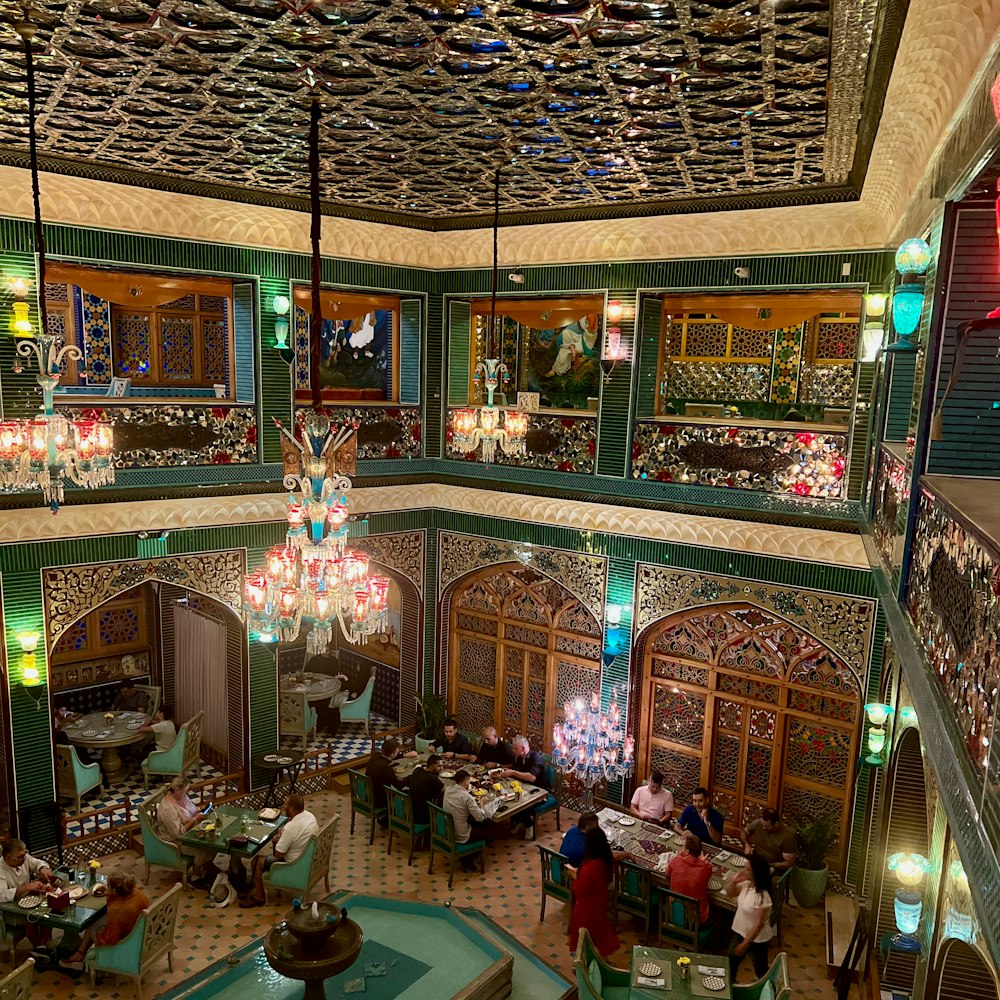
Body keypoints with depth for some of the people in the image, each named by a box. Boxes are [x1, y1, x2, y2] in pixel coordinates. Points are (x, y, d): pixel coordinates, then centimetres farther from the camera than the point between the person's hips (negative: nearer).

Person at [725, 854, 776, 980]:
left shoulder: (762, 897, -34)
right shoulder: (746, 883, -12)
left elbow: (759, 923, -27)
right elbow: (729, 893, 3)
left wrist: (745, 943, -20)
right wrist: (734, 880, -18)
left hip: (757, 938, -7)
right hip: (741, 930, 8)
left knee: (760, 969, 17)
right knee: (732, 958, 25)